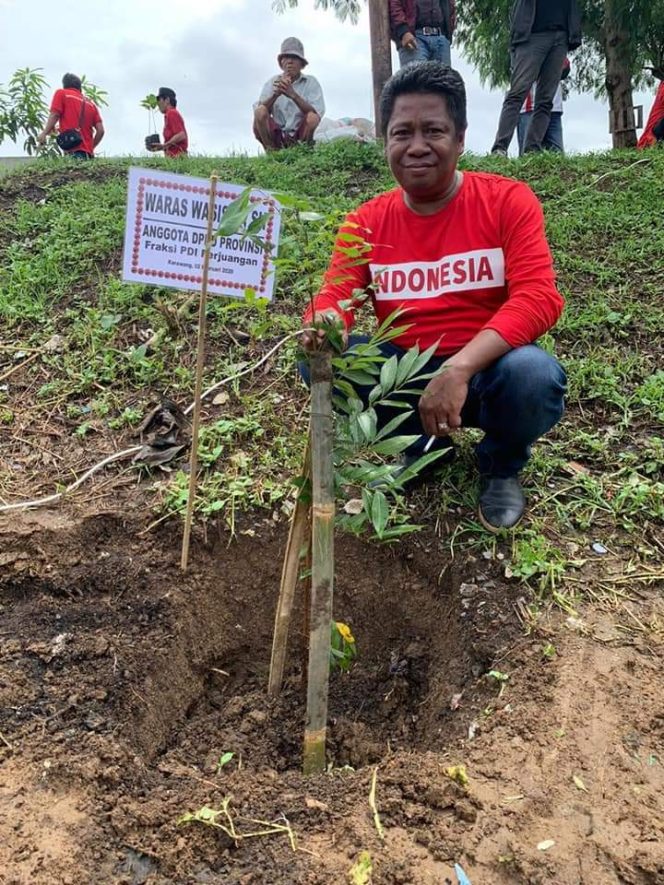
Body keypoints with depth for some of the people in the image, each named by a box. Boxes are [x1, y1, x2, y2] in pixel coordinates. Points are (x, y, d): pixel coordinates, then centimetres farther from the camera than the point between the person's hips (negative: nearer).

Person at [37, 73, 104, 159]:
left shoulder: (61, 93, 10)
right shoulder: (91, 103, 21)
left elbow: (54, 115, -2)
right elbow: (100, 130, 13)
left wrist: (44, 133, 5)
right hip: (88, 152, 6)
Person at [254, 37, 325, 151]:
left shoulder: (311, 82, 0)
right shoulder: (272, 82, 5)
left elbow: (316, 114, -16)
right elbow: (258, 110, -8)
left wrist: (293, 95, -29)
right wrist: (276, 94, -27)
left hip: (300, 137, -1)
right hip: (277, 136, 1)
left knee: (312, 117, -30)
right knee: (260, 112, -23)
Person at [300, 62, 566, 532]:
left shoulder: (508, 201, -8)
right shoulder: (365, 223, 0)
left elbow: (538, 297, -20)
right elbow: (333, 299, -7)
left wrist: (459, 368, -35)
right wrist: (324, 326, -35)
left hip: (486, 368, -2)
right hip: (405, 371, 3)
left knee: (533, 374, -36)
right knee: (321, 358, -19)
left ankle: (502, 466, 3)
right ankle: (423, 446, 7)